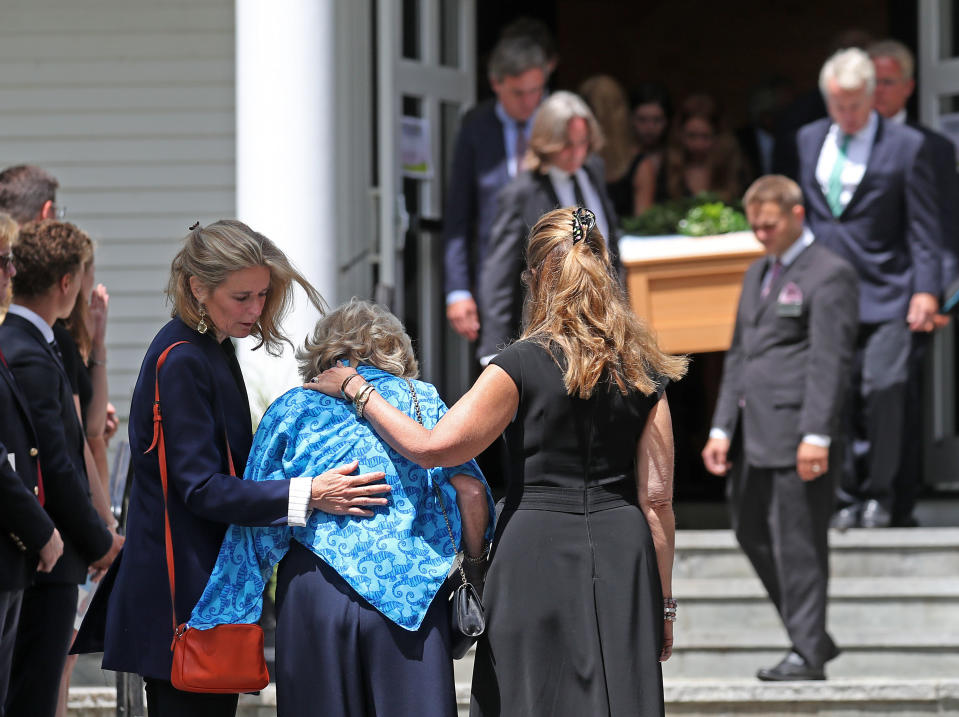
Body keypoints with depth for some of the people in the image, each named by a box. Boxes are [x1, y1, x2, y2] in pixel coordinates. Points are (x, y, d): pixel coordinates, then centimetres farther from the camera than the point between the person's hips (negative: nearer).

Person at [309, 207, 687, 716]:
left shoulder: (523, 365, -7)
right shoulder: (643, 369, 5)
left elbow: (431, 447, -9)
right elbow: (657, 499, 5)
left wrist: (358, 391, 4)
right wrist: (663, 602, 11)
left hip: (537, 548, -3)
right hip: (622, 553, 3)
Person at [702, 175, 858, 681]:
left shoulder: (829, 275, -7)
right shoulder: (758, 273, 20)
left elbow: (830, 361, -13)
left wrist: (817, 435, -20)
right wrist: (723, 426, 14)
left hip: (796, 434, -9)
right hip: (754, 436, 9)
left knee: (797, 543, -5)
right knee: (753, 534, 12)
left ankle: (808, 654, 1)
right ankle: (811, 636, 22)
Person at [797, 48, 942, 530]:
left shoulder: (906, 146, -3)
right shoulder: (808, 141, 11)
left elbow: (924, 226, -3)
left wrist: (926, 290, -9)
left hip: (884, 293, -4)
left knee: (883, 390, -9)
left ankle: (878, 494, 5)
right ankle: (848, 494, 10)